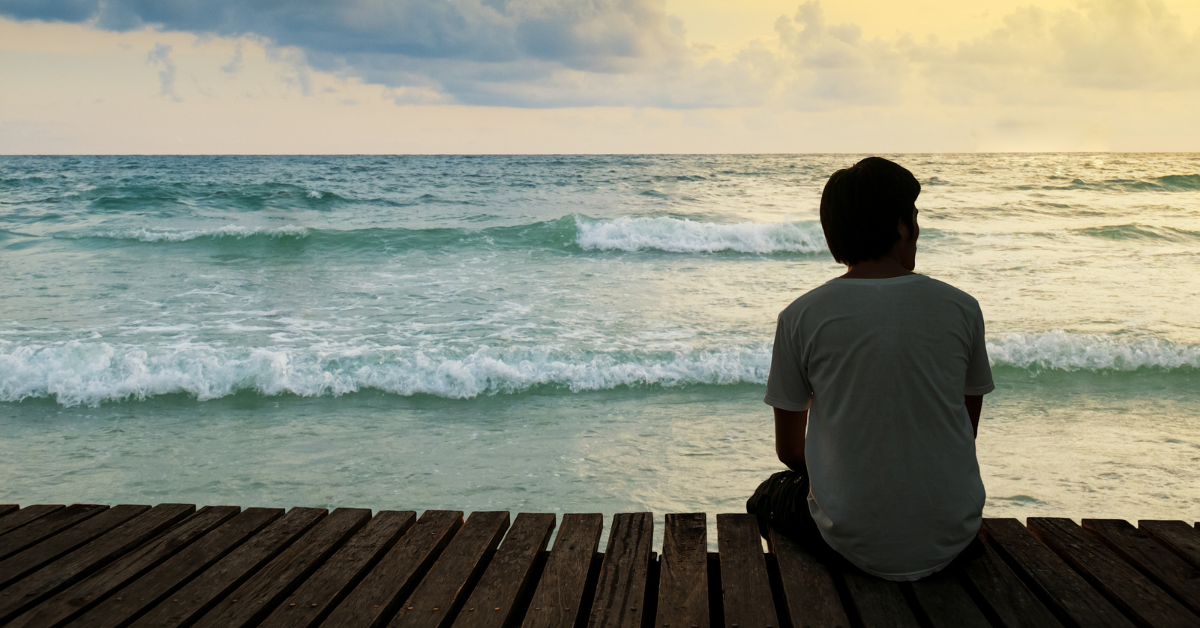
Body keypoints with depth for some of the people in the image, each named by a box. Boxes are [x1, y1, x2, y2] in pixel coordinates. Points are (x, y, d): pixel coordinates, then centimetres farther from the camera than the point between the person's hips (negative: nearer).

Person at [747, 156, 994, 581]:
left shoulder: (800, 318, -9)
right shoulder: (961, 308, -3)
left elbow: (789, 449, 2)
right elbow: (965, 432, 9)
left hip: (855, 545, -3)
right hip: (953, 540, 3)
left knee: (769, 496, 28)